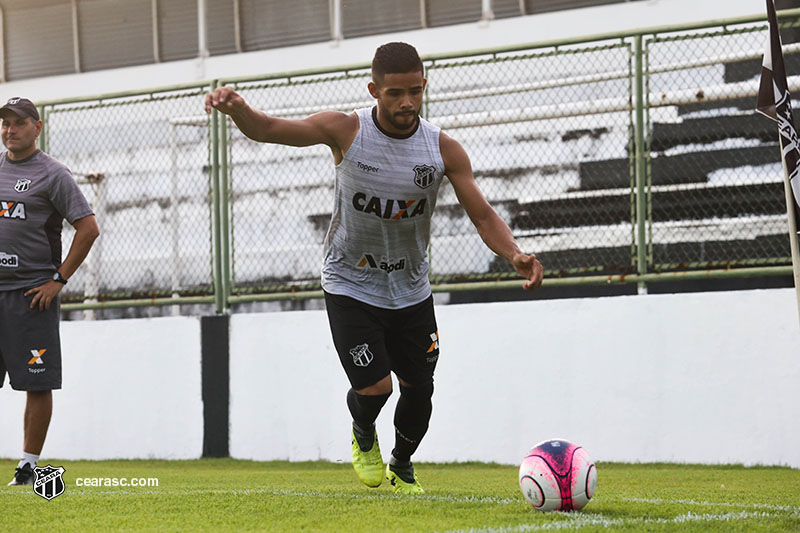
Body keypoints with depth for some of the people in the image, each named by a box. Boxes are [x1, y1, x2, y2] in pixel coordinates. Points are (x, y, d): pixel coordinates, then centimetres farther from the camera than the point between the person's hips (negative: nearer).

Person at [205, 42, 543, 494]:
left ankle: (402, 466, 36)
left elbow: (483, 216, -9)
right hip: (351, 285, -3)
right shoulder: (347, 131, -14)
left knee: (419, 390, 5)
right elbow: (267, 129, -17)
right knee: (374, 386, -15)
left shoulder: (444, 149, -9)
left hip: (411, 289, 3)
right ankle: (363, 434, 22)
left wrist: (515, 255, -29)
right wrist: (237, 108, -39)